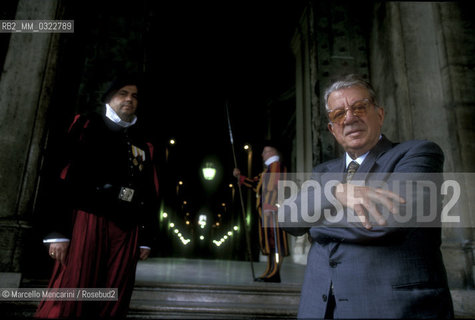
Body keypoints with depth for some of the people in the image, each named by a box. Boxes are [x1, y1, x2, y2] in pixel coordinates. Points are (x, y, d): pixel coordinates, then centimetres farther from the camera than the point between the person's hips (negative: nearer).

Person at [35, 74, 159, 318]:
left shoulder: (142, 143, 20)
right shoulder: (89, 125, 9)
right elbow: (66, 177, -2)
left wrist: (146, 238, 12)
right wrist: (58, 231, -10)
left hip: (127, 230, 4)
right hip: (88, 220, -3)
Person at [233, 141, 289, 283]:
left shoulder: (275, 165, -5)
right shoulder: (270, 168, 26)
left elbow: (273, 186, -17)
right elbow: (257, 184, 27)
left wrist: (268, 206, -24)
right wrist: (240, 177, 23)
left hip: (271, 209, -10)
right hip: (267, 210, 10)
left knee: (273, 239, -10)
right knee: (270, 240, 10)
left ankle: (273, 272, -10)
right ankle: (272, 272, 15)